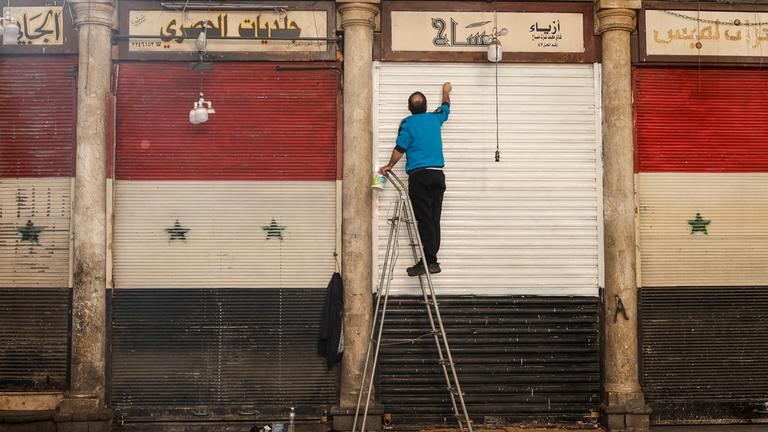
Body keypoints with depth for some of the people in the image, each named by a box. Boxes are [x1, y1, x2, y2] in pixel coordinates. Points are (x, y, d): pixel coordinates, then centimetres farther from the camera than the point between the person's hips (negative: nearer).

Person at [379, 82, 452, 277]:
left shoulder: (407, 123, -3)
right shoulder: (434, 118, 12)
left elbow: (400, 149, -6)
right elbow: (446, 108, 33)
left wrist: (389, 166, 10)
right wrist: (446, 91, 51)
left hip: (419, 175, -5)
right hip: (438, 175, 5)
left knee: (424, 220, -7)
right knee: (434, 220, 5)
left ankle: (429, 261, -11)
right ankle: (431, 260, 6)